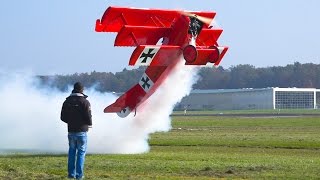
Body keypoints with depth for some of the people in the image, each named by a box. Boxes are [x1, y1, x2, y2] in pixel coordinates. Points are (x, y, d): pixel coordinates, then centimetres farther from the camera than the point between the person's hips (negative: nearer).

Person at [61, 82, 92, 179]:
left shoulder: (67, 101, 4)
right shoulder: (84, 102, -13)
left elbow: (63, 117, 7)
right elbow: (88, 117, -15)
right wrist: (89, 124, 7)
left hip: (71, 130, 5)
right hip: (81, 131, -5)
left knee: (72, 152, 15)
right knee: (81, 152, 3)